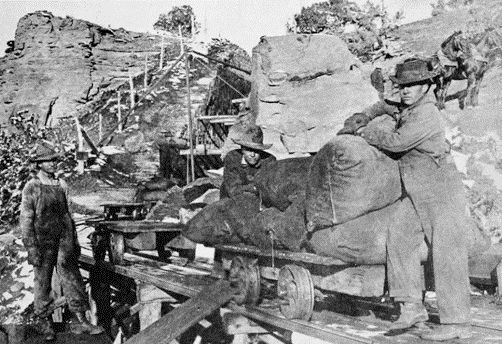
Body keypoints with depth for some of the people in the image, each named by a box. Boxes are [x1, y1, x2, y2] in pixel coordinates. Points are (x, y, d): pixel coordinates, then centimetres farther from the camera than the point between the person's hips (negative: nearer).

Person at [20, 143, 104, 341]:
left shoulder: (61, 185, 9)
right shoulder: (31, 187, -6)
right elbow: (26, 219, -7)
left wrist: (74, 241, 16)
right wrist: (31, 247, -12)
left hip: (64, 238, 4)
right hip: (43, 241, -4)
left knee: (72, 278, 2)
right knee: (42, 282, 6)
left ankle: (80, 321, 6)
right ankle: (45, 323, 20)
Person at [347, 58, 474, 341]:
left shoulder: (427, 115, -19)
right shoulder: (405, 108, 10)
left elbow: (396, 142, -25)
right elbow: (386, 106, 33)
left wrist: (365, 133, -10)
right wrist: (365, 115, 17)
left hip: (443, 193, -10)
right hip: (417, 195, 10)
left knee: (447, 256, -9)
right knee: (400, 241, 5)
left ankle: (457, 324, -3)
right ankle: (413, 307, 11)